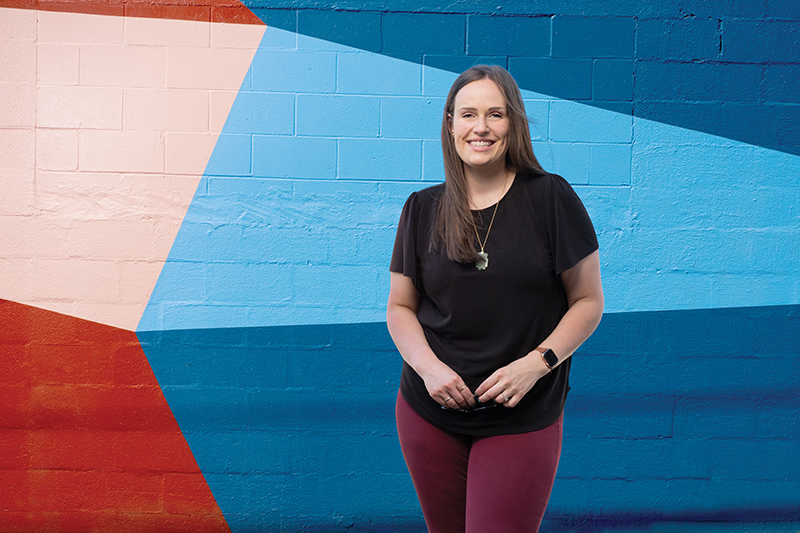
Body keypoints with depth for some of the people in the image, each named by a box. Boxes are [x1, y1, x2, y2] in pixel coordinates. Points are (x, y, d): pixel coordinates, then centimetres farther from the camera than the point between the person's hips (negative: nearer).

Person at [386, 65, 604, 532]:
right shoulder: (423, 209, 3)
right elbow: (400, 307, 9)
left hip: (522, 419, -3)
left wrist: (536, 363, -16)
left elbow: (589, 301, -2)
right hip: (430, 413, 3)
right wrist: (428, 365, -9)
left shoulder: (550, 197, -6)